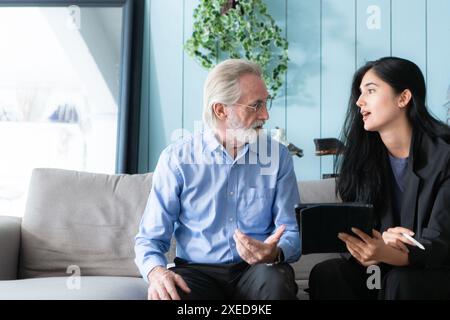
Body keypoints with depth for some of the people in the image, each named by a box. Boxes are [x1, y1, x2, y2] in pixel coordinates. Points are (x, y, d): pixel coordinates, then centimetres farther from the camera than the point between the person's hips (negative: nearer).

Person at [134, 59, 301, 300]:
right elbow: (150, 238, -1)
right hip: (197, 271, -1)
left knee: (275, 280, -32)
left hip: (258, 270, 2)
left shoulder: (278, 156, 2)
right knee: (165, 292, -33)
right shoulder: (176, 158, -3)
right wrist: (156, 271, -24)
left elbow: (291, 231, 0)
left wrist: (275, 253, -25)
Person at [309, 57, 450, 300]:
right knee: (325, 274, -23)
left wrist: (388, 255, -39)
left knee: (400, 281, -34)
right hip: (381, 269, 4)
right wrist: (379, 240, -24)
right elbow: (353, 228, 1)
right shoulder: (362, 155, 3)